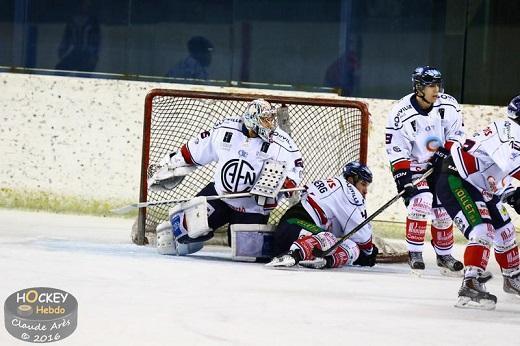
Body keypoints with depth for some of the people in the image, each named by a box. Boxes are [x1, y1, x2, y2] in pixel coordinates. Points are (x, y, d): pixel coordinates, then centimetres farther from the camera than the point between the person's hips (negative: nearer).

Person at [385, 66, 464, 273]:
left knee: (444, 211, 6)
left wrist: (445, 154, -13)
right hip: (413, 167, -4)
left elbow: (455, 134, 2)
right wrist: (403, 179, -25)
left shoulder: (448, 106, -11)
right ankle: (414, 253, -11)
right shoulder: (401, 114, -23)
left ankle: (444, 254, 25)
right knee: (421, 202, -23)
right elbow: (396, 152, -20)